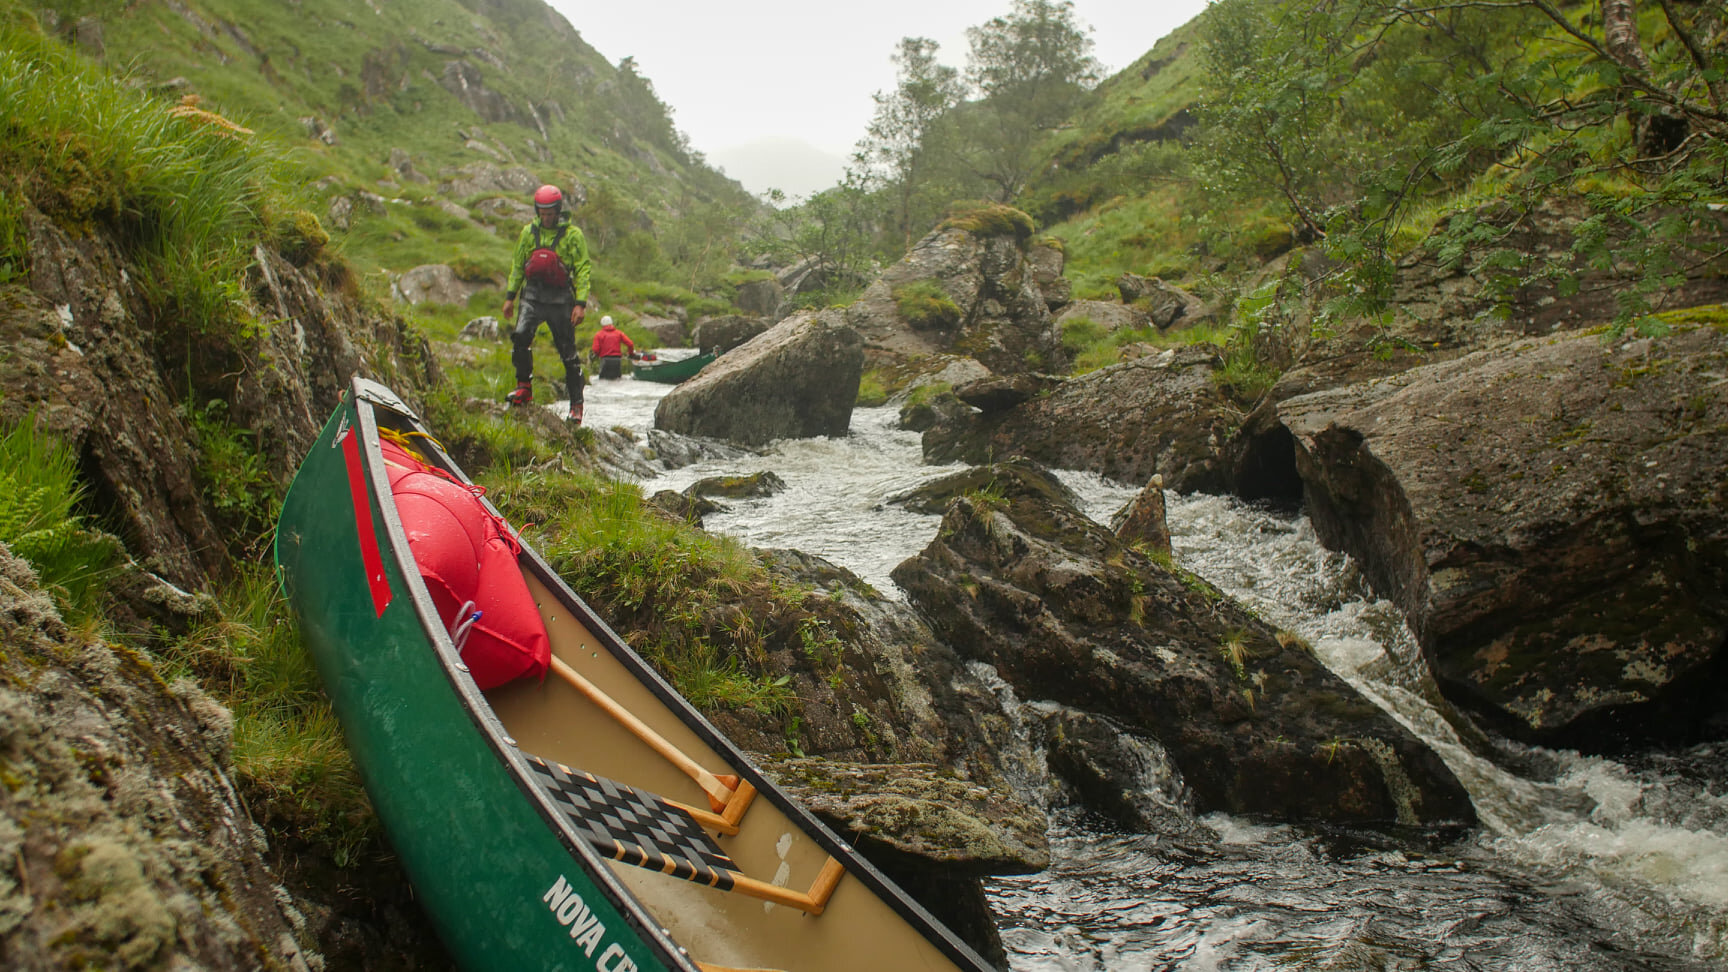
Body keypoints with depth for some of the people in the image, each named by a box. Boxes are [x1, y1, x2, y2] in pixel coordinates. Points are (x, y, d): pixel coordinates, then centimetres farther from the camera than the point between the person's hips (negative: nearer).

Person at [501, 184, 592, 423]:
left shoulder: (572, 234, -2)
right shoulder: (529, 232, 9)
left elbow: (583, 269, -3)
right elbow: (517, 265, 17)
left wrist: (580, 303, -11)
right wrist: (510, 296, 12)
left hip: (560, 298, -3)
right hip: (533, 295, 3)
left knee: (568, 351, 0)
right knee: (520, 336, -21)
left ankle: (576, 404, 11)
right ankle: (524, 388, -6)